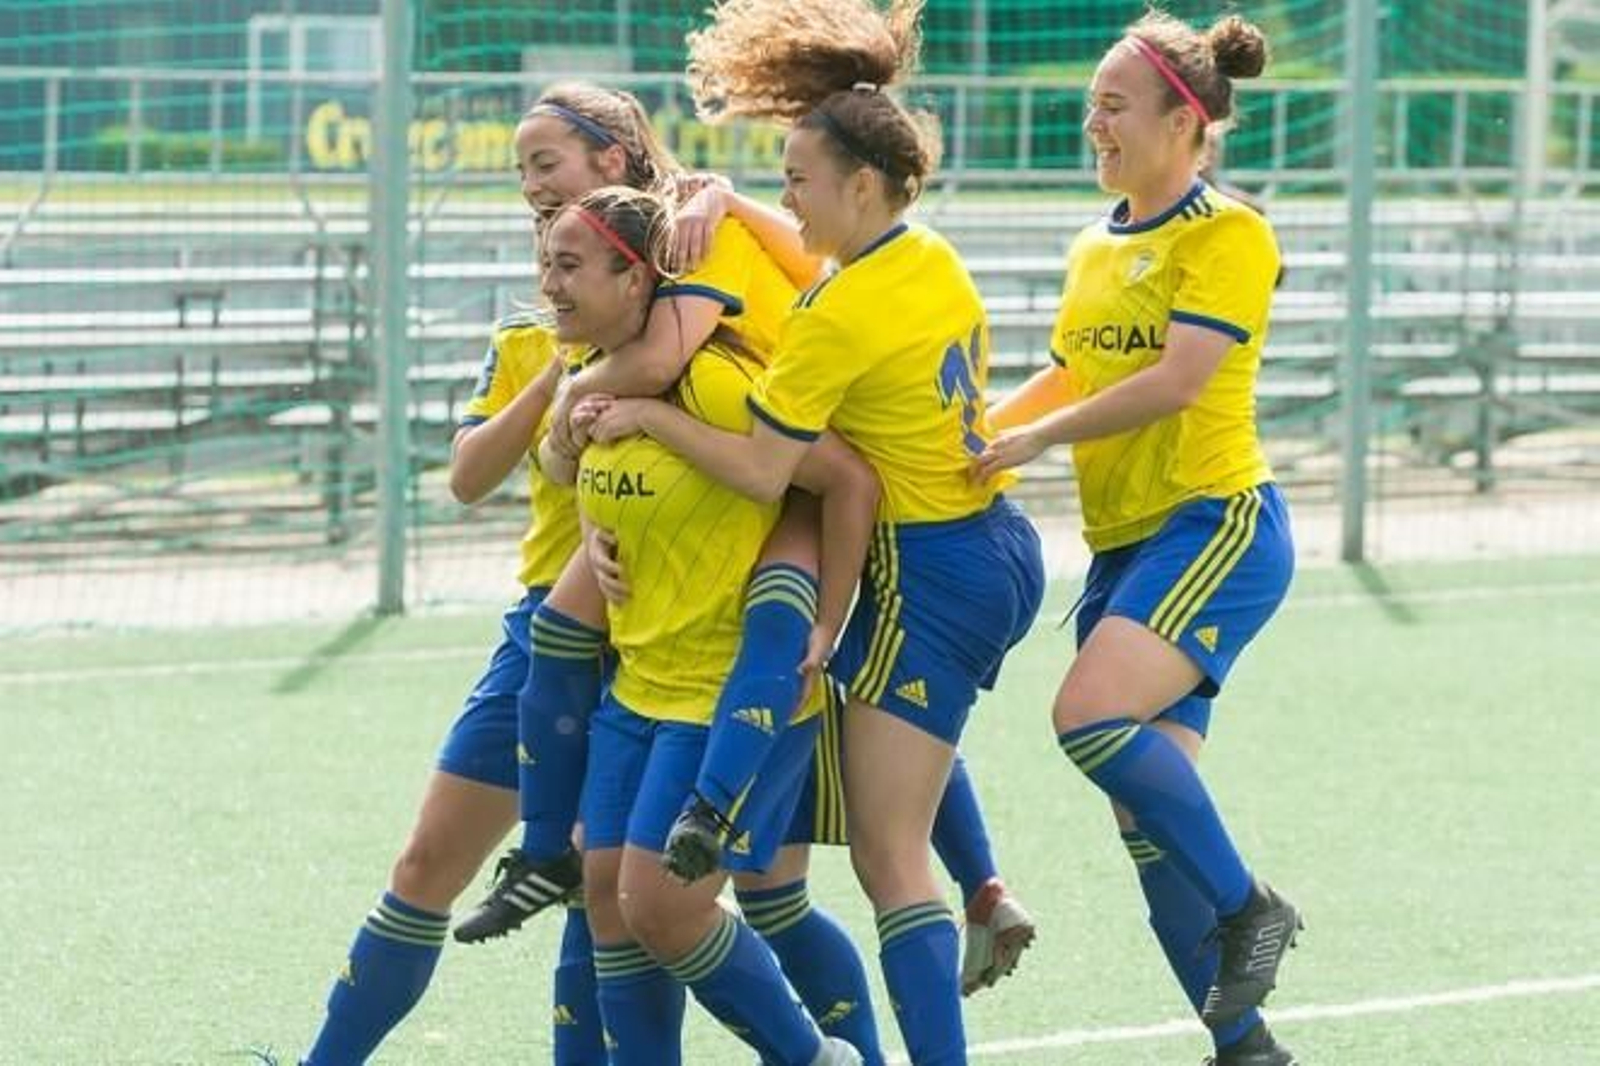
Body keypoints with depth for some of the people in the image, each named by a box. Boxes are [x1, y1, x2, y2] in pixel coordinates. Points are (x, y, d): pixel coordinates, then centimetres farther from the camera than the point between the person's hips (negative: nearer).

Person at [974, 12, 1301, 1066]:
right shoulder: (1094, 248, 15)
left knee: (1093, 716, -27)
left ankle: (1248, 908, -11)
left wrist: (1036, 437, -14)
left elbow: (1177, 378, -18)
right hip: (1122, 542, 8)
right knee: (1151, 816, 3)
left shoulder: (1227, 234, -8)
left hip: (1217, 523, -8)